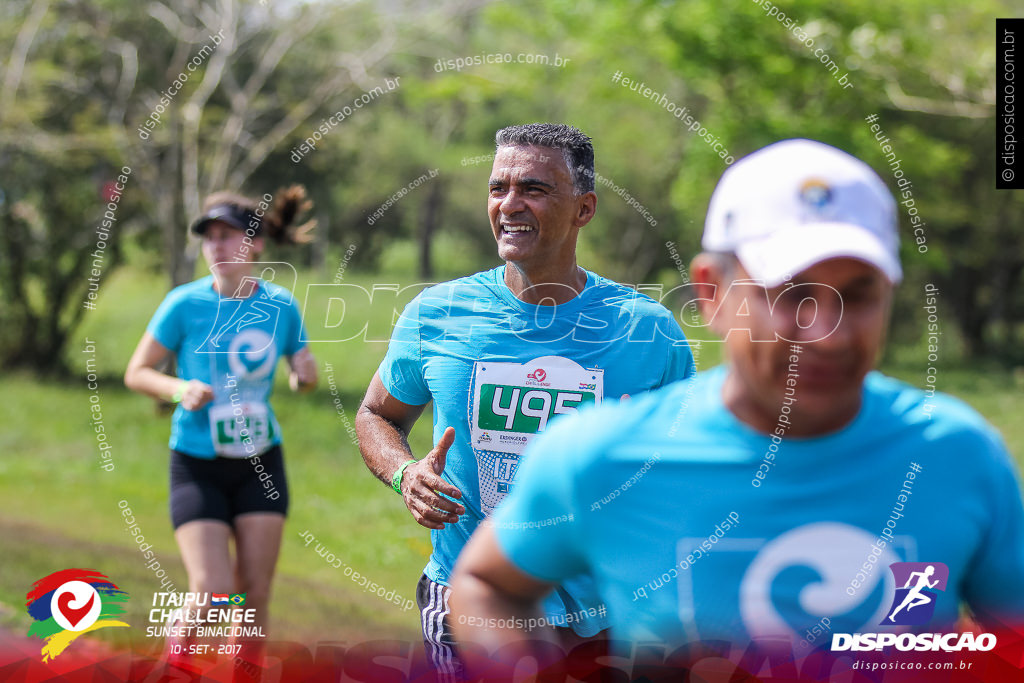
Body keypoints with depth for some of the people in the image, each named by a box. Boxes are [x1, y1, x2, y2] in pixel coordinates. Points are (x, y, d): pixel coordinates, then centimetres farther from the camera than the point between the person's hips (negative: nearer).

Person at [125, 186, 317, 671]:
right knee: (212, 592, -13)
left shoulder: (281, 305, -1)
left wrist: (303, 376, -11)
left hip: (260, 462, 3)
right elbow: (136, 373, -2)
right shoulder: (186, 304, -9)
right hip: (197, 465, -3)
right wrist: (179, 389, -21)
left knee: (254, 593, 3)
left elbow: (306, 370, 13)